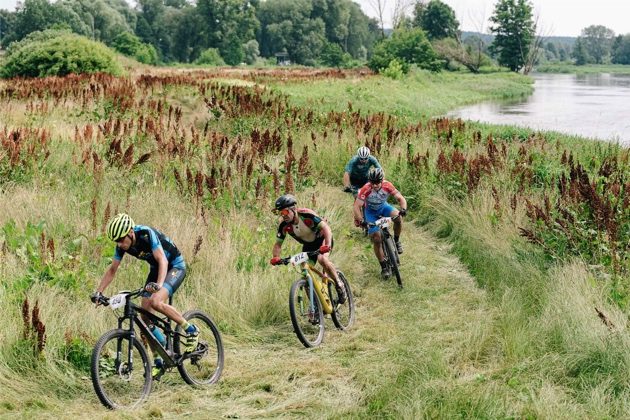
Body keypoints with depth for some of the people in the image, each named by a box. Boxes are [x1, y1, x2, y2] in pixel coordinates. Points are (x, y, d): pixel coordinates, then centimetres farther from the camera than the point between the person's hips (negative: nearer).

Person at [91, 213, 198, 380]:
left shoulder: (147, 234, -30)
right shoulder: (121, 245, -11)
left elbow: (163, 261, -36)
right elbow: (112, 270, -2)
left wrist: (159, 284, -51)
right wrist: (98, 292, -12)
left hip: (175, 266, -7)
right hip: (156, 268, 7)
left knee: (156, 302, -31)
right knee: (145, 315, -4)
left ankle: (191, 330, -12)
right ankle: (160, 361, 6)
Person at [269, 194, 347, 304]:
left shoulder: (306, 215, -32)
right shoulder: (284, 225, -19)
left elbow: (325, 227, -39)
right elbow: (278, 244, -12)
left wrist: (327, 245, -54)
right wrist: (275, 257, -33)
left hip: (322, 238, -5)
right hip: (308, 245, 5)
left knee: (322, 258, -34)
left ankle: (339, 285, -14)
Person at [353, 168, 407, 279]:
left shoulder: (387, 186, -27)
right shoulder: (366, 189, -34)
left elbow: (400, 198, -23)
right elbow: (356, 206, -32)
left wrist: (403, 209, -43)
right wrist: (361, 220, -46)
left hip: (383, 207, 2)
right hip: (371, 211, -2)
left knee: (398, 217, -28)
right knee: (376, 239, -9)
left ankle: (396, 241, -2)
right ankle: (384, 267, 5)